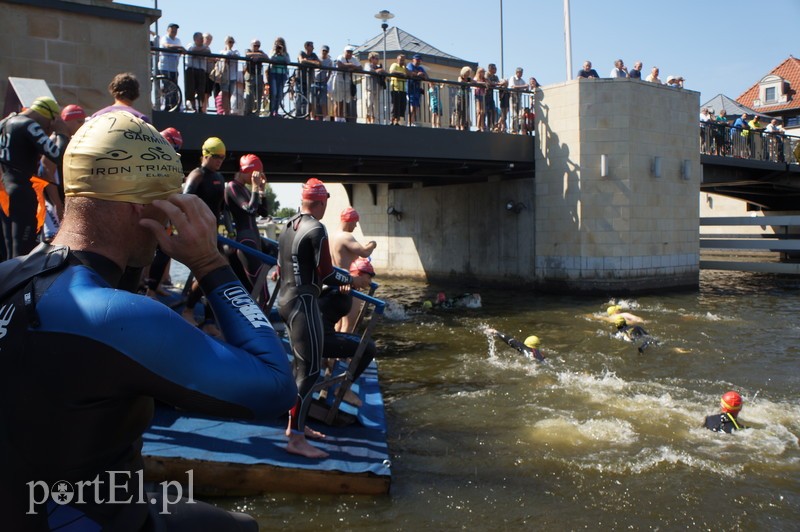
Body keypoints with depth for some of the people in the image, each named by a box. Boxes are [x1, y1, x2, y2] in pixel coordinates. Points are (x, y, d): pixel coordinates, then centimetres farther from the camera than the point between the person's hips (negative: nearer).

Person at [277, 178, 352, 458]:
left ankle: (295, 424, 26)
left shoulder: (288, 225, 12)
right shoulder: (316, 230, -15)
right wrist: (351, 279, 2)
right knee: (311, 369, -9)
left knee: (301, 365, 18)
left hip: (285, 298, 10)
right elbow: (327, 274, -16)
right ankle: (296, 439, -10)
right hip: (303, 302, -10)